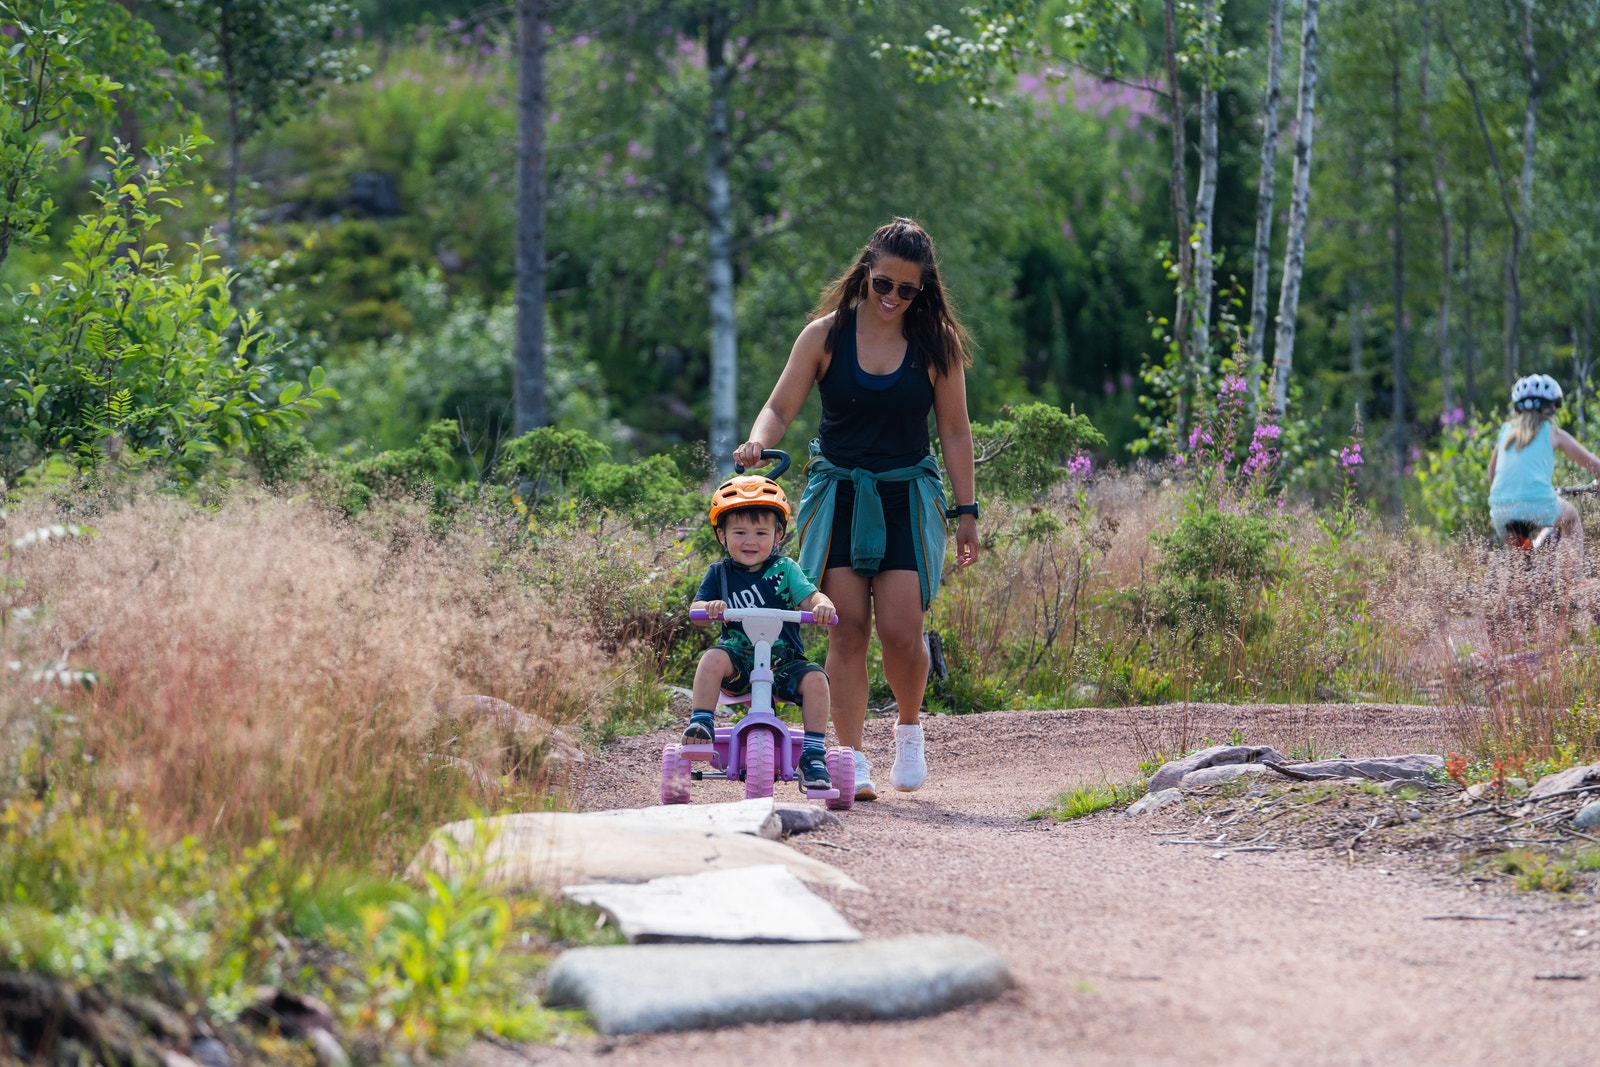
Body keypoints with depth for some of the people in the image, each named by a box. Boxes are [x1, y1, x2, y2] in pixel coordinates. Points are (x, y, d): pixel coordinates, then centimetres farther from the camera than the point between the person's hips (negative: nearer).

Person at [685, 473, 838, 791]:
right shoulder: (720, 574, 6)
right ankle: (701, 723, -23)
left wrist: (823, 606, -32)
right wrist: (709, 607, -27)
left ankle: (814, 755, -17)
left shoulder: (784, 570, 4)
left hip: (782, 660, 0)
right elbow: (696, 613, -3)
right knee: (713, 659, -32)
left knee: (815, 679, -25)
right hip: (740, 657, 0)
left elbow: (809, 597, -8)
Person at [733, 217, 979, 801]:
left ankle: (909, 727, 17)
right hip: (838, 493, 1)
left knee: (900, 627, -11)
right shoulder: (826, 335, 0)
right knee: (848, 626, -6)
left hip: (907, 498, 0)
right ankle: (851, 758, -1)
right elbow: (780, 407, 0)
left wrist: (966, 512, 5)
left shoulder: (936, 344, 0)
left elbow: (954, 432, 6)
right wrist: (757, 443, -22)